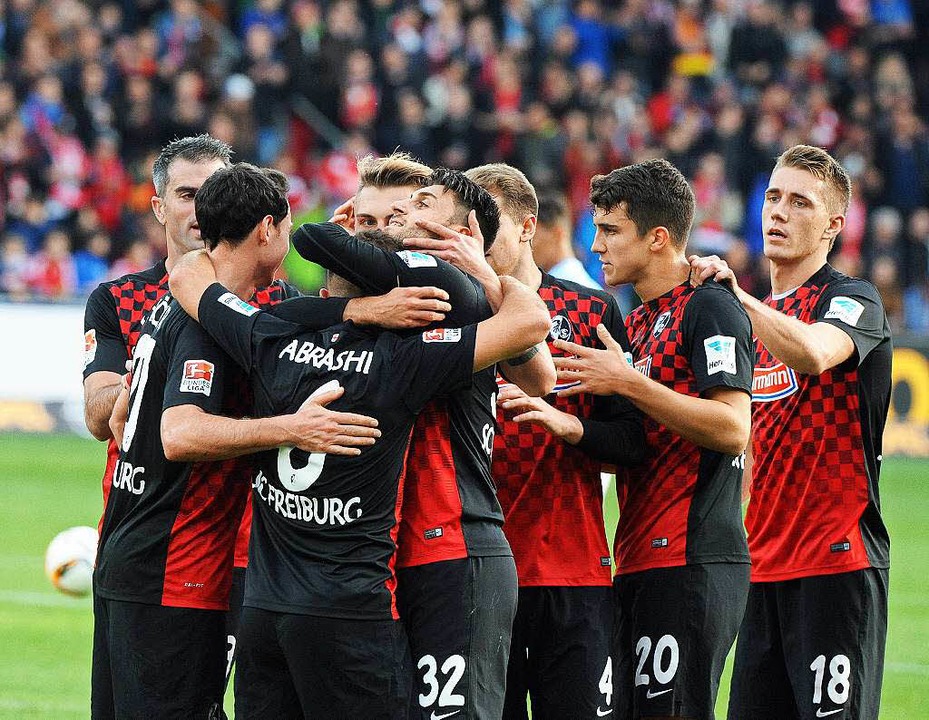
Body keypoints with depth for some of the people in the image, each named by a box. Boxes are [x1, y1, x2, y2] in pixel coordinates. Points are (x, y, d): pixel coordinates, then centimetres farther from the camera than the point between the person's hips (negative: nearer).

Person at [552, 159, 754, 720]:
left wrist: (628, 383, -18)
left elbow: (733, 430, -17)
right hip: (639, 562, 9)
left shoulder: (711, 307, -7)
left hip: (693, 563, -9)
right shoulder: (638, 321, 20)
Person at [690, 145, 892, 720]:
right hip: (763, 563, 7)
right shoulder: (758, 317, 18)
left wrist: (736, 296, -29)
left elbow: (814, 353, -29)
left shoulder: (853, 300, -5)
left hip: (837, 563, -7)